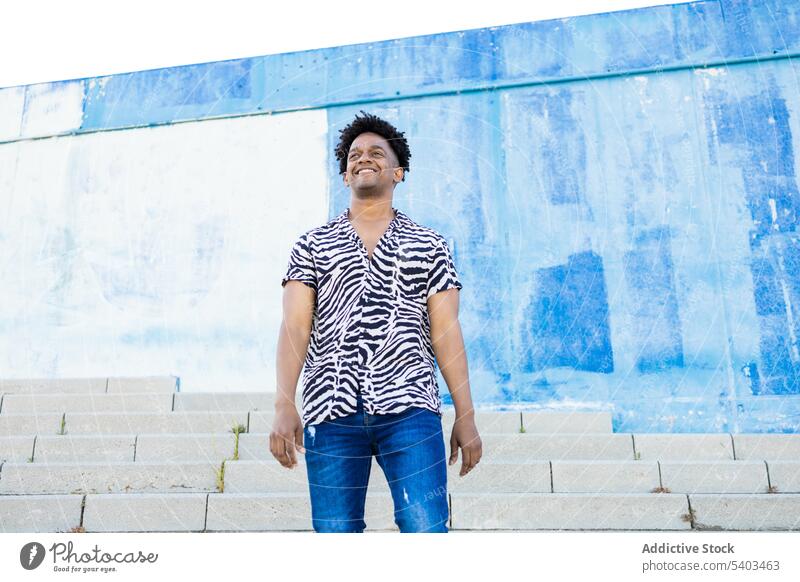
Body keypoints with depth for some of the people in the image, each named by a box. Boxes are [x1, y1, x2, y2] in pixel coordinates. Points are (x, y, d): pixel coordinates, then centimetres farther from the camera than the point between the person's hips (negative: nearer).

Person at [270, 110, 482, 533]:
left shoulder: (429, 245, 13)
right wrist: (284, 405, -8)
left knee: (427, 530, -8)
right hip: (330, 412, 1)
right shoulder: (311, 245, 14)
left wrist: (466, 415, 3)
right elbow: (295, 326, 4)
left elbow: (446, 332, 8)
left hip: (409, 409, 0)